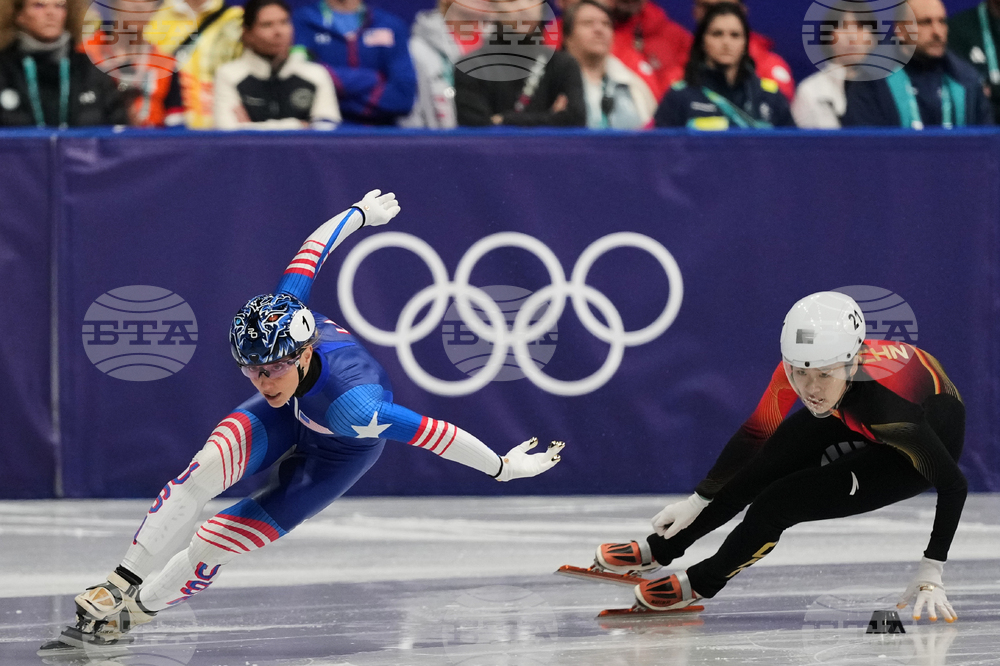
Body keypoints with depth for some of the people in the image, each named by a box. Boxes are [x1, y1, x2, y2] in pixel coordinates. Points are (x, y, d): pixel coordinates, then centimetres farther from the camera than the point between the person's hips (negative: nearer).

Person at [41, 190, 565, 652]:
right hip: (288, 418, 4)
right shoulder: (284, 309, -33)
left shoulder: (350, 404, -46)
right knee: (209, 465, -27)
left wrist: (503, 469, -24)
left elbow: (432, 434, -36)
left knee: (224, 537, -16)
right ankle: (123, 581, -24)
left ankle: (136, 610, 3)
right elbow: (315, 245, -17)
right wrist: (362, 212, 3)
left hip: (339, 453, -4)